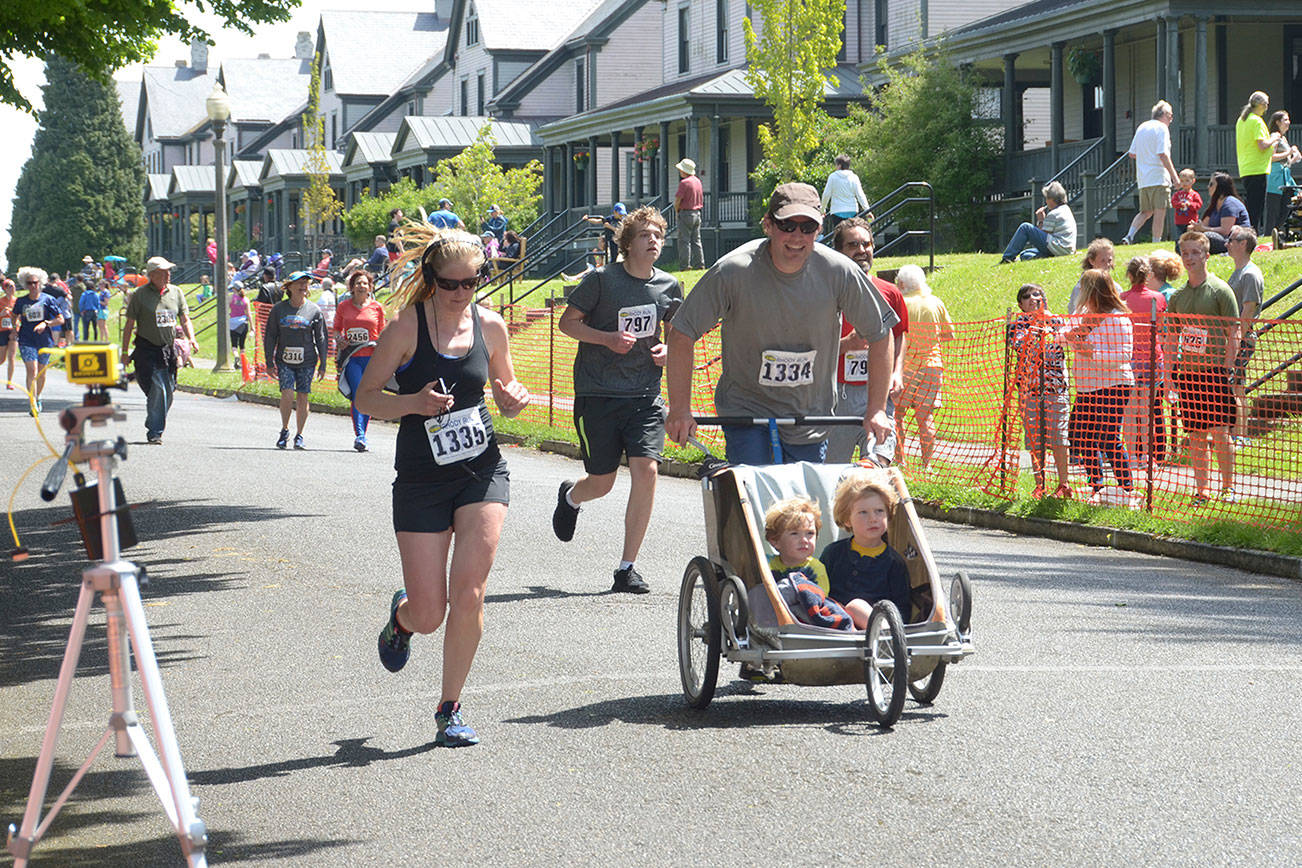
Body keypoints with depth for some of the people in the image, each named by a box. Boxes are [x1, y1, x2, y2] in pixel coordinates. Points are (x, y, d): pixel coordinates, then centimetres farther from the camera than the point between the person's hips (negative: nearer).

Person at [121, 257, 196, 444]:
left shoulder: (176, 293, 9)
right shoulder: (140, 295, -3)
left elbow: (185, 319, 10)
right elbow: (129, 325, 0)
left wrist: (191, 338, -10)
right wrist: (124, 353, -2)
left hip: (169, 350, 5)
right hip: (147, 350, -5)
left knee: (168, 392, 6)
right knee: (157, 390, -15)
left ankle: (153, 427, 24)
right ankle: (154, 432, -9)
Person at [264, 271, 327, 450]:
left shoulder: (314, 310, 4)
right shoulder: (279, 309, 4)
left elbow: (320, 339, 7)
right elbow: (270, 337, 8)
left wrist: (322, 365, 3)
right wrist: (269, 363, 3)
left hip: (307, 361, 1)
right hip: (284, 360, -1)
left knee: (303, 397, 0)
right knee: (287, 394, -14)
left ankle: (299, 436, 13)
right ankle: (284, 431, 6)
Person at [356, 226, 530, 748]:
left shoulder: (489, 327, 2)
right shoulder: (407, 328, -8)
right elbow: (365, 397, -4)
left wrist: (514, 400, -9)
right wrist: (414, 403, -22)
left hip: (482, 471, 2)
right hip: (421, 481, -2)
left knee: (469, 596, -11)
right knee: (429, 615, -2)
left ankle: (450, 711, 5)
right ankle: (401, 617, 37)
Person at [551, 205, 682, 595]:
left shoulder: (669, 286, 5)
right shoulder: (602, 279, -8)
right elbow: (567, 322, -1)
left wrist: (668, 350, 0)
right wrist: (608, 338, -16)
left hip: (645, 395, 3)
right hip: (597, 393, -3)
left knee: (646, 470, -14)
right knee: (602, 483, 3)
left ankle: (627, 568, -4)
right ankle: (570, 497, 44)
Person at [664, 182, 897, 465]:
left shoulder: (839, 272, -12)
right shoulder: (733, 271, -17)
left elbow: (879, 335, 0)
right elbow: (681, 335, -12)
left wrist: (876, 410, -2)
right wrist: (679, 409, -13)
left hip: (811, 418, 2)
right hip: (746, 408, -2)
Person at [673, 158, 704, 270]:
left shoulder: (684, 183, -16)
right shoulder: (697, 181, 10)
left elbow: (677, 201, -15)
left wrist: (677, 211, 2)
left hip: (686, 213, -8)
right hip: (697, 213, 8)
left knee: (684, 241, -5)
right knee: (696, 240, 11)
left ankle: (685, 265, -7)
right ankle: (699, 263, 9)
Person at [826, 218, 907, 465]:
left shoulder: (890, 293, 11)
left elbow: (899, 335, 24)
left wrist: (897, 372, 8)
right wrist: (847, 345, -16)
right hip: (837, 394, -1)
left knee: (879, 460, -17)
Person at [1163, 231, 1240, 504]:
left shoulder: (1220, 290, -4)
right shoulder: (1177, 296, 12)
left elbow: (1234, 335, -5)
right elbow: (1171, 339, 17)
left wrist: (1225, 370, -12)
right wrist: (1170, 372, 7)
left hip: (1214, 371, -5)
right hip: (1188, 373, 5)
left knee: (1219, 432, -7)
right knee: (1196, 436, 5)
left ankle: (1228, 487, 6)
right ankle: (1202, 492, 9)